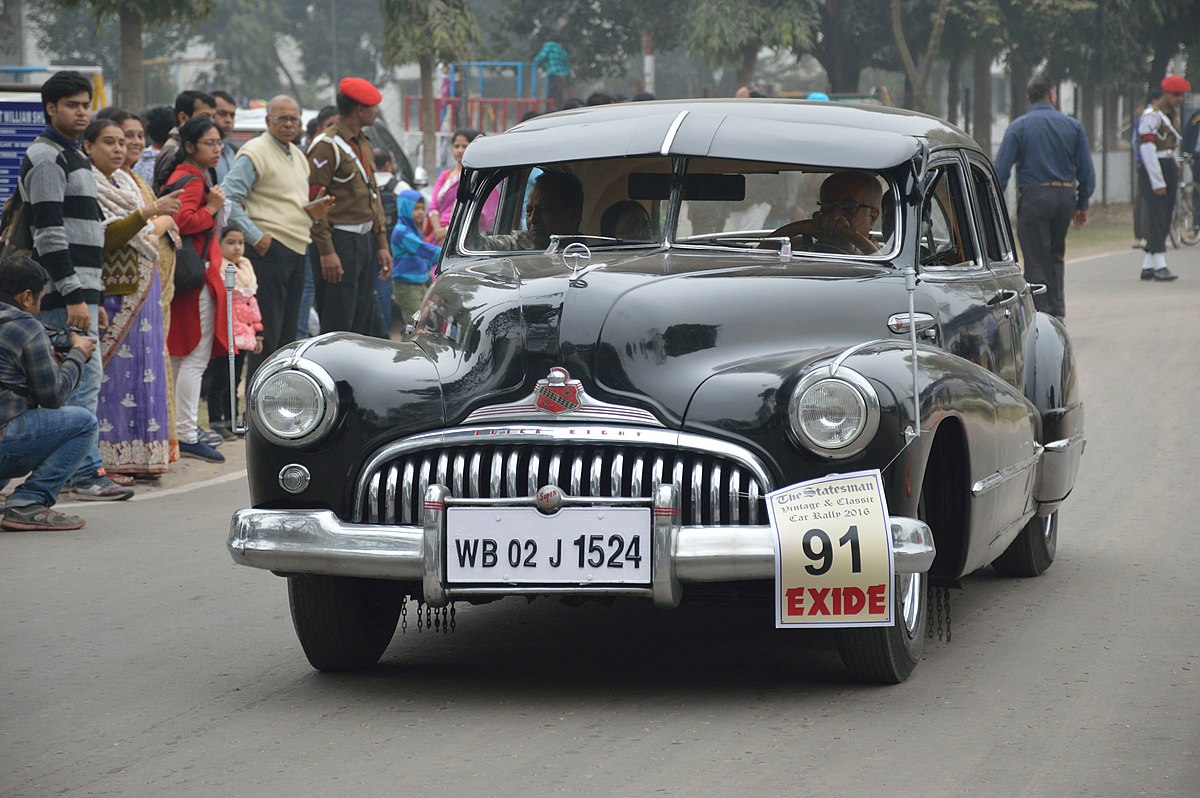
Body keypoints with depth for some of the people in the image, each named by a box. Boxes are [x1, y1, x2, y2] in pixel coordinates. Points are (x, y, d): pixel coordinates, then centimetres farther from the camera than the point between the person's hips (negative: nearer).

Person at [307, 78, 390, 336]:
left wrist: (382, 244, 17)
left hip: (365, 240, 9)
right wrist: (326, 251, -21)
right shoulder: (327, 146, -12)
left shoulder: (364, 144, 17)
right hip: (340, 242, -9)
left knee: (365, 323, 10)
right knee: (337, 327, -9)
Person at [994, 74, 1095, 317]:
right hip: (1065, 195, 3)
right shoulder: (1073, 126, 5)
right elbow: (1086, 171, 6)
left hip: (1033, 197, -3)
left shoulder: (1018, 126, -2)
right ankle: (1057, 311, 11)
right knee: (1055, 256, 18)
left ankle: (1041, 313, -3)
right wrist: (1082, 205, 14)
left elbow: (1001, 170, -8)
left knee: (1036, 260, 0)